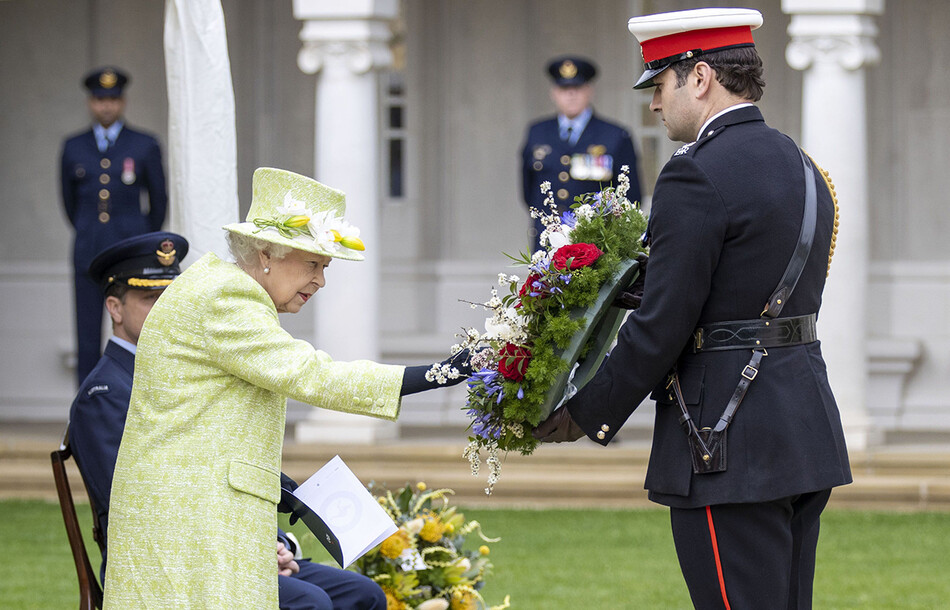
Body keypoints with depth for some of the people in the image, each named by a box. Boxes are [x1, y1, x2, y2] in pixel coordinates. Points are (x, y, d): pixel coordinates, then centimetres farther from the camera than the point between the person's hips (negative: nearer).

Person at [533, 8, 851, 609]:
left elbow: (661, 327, -16)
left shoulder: (697, 176, -14)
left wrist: (588, 417, -4)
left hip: (730, 447, -9)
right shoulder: (802, 168, 14)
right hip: (807, 431, 9)